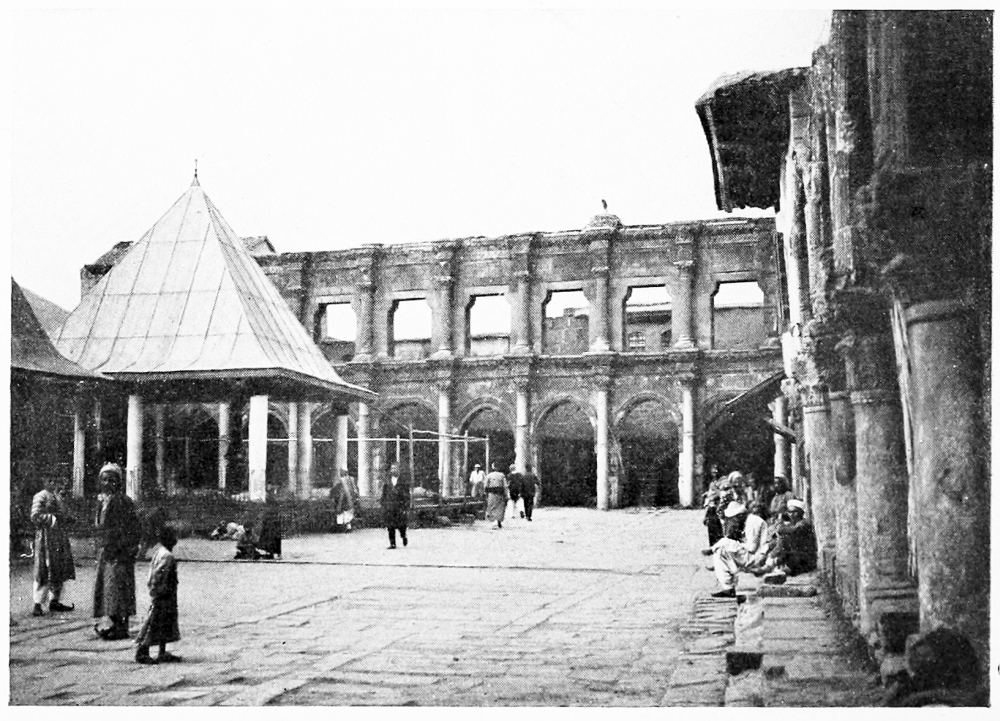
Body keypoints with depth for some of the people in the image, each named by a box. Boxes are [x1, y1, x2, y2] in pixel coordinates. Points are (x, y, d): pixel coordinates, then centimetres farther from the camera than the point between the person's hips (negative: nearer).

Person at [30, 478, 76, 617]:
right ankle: (37, 605, -1)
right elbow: (35, 517, -17)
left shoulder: (57, 497, 19)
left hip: (60, 537, 9)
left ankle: (54, 601, 20)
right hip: (47, 538, -9)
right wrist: (54, 518, -21)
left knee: (60, 571, 10)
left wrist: (67, 519, 7)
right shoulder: (41, 497, -8)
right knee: (46, 572, -7)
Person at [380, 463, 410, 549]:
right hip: (389, 509, 2)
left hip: (400, 508, -2)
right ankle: (392, 543, 3)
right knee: (390, 527, -2)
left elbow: (407, 497, 1)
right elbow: (383, 496, 14)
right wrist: (383, 508, 9)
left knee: (401, 525, -1)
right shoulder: (386, 483, 11)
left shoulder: (403, 483, 3)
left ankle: (404, 536, 29)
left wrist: (406, 508, -7)